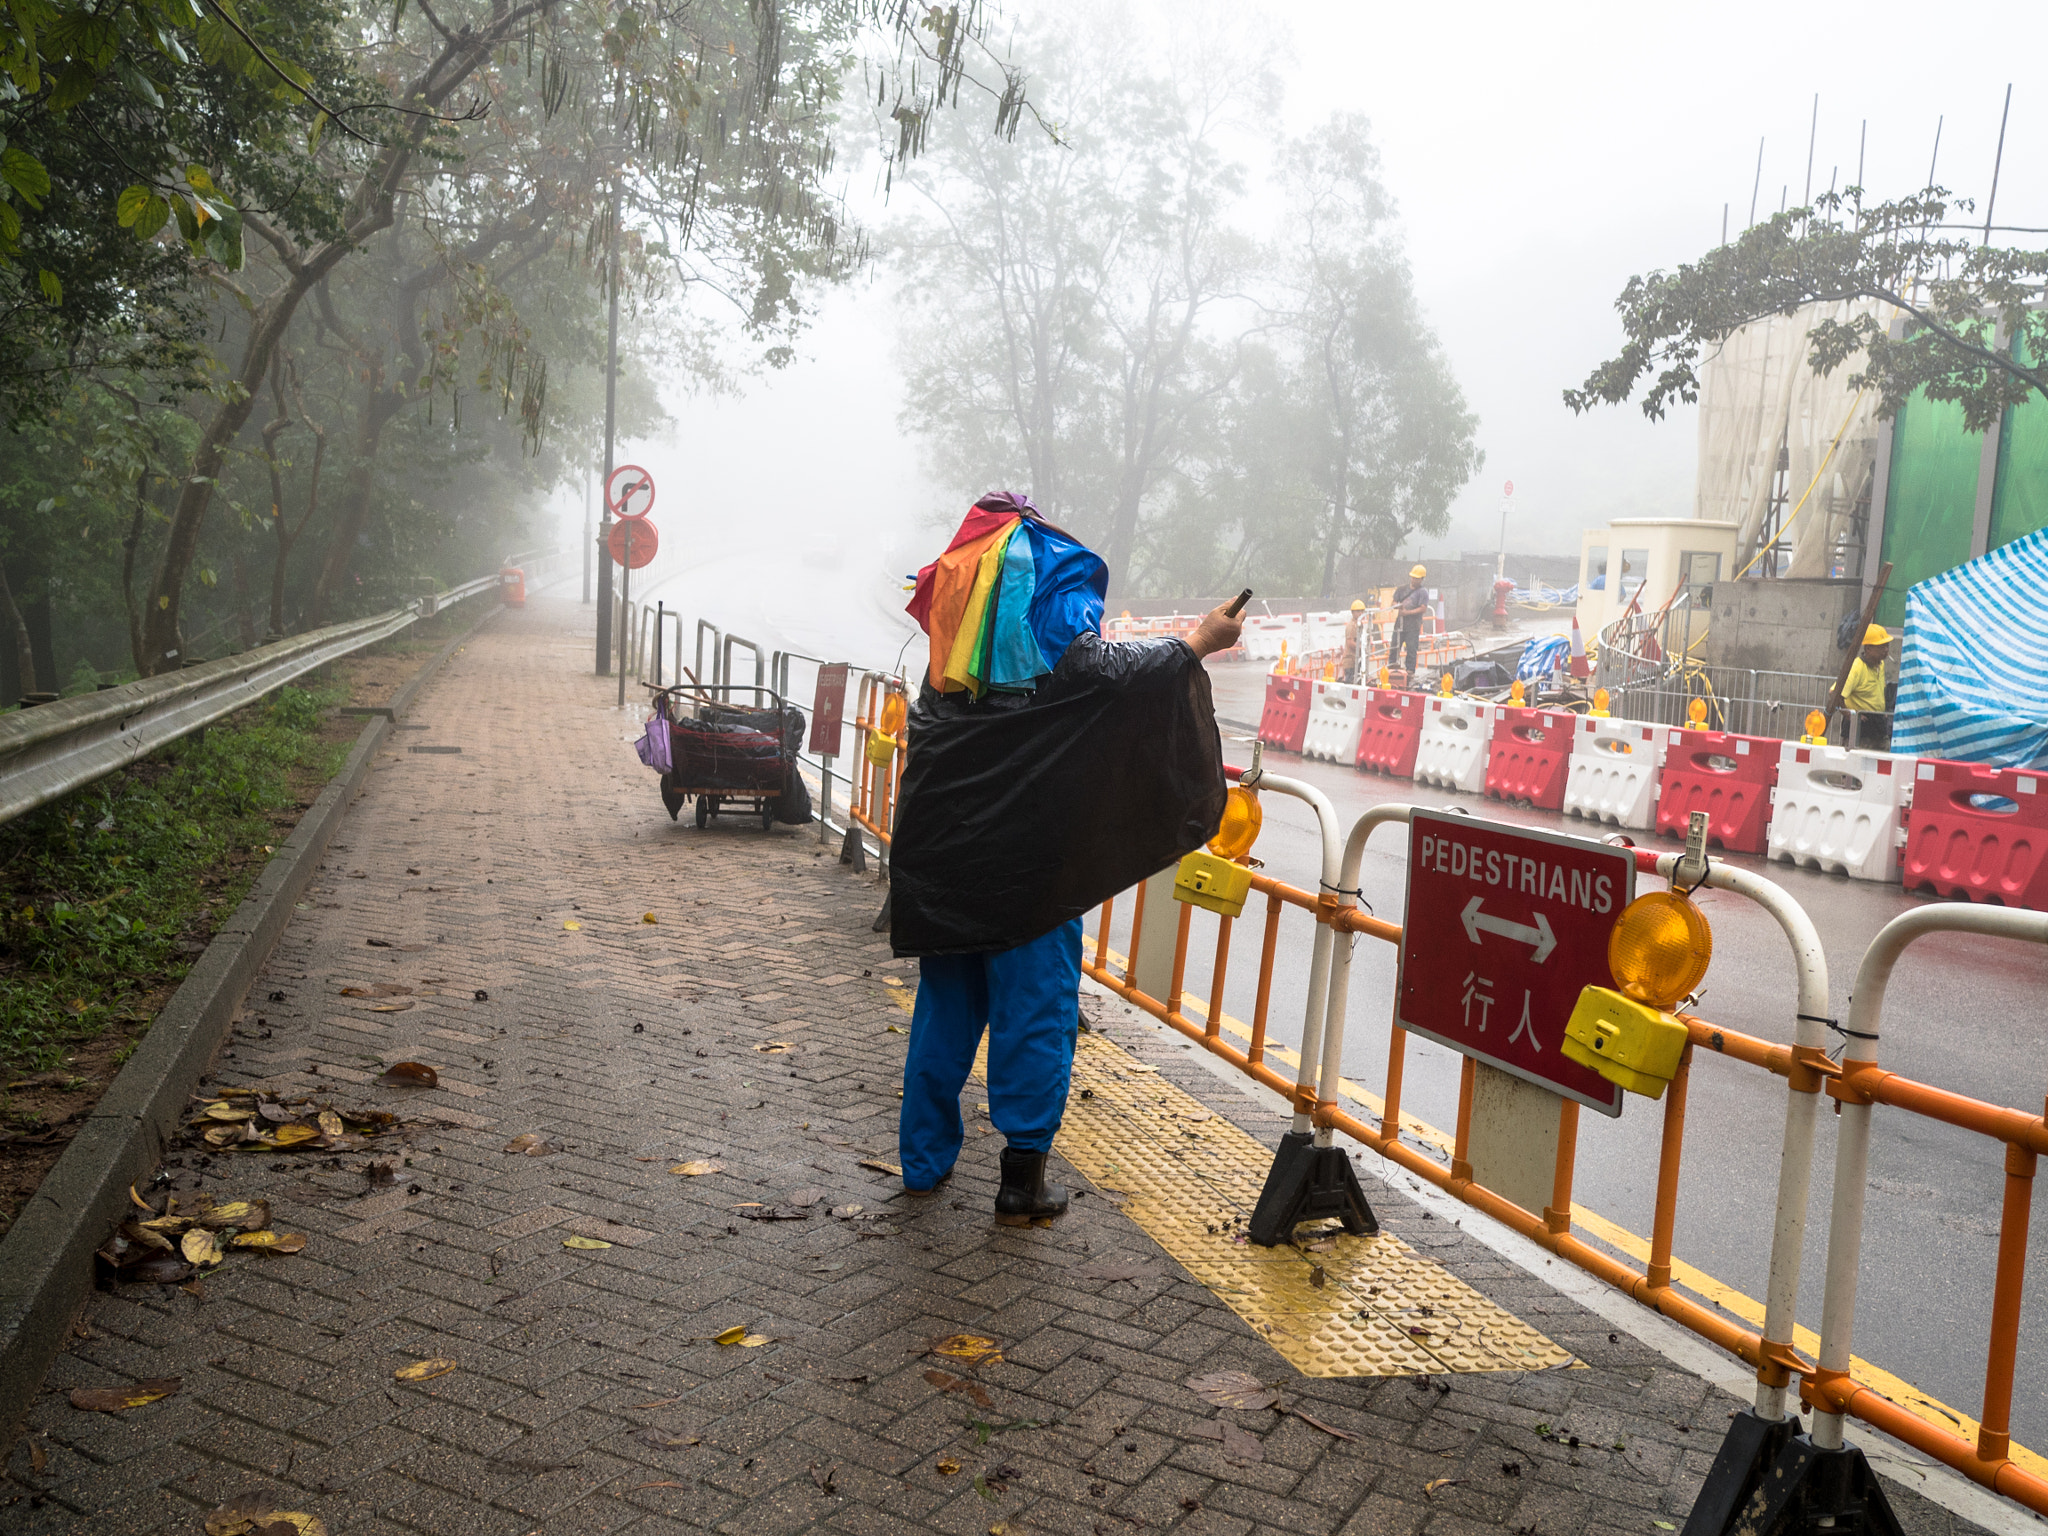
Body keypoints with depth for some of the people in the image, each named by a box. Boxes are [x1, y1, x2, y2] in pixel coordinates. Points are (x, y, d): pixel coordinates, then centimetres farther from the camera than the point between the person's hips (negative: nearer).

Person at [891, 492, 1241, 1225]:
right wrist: (1200, 641, -9)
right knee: (1035, 1005, 1)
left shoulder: (959, 601, 17)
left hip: (944, 847, 7)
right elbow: (1110, 668, -20)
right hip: (1027, 850, -7)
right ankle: (1022, 1176, 4)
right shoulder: (1052, 590, -5)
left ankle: (925, 1156, 24)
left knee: (947, 999, 17)